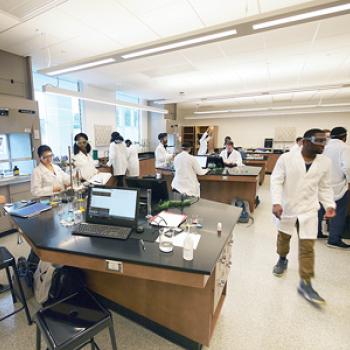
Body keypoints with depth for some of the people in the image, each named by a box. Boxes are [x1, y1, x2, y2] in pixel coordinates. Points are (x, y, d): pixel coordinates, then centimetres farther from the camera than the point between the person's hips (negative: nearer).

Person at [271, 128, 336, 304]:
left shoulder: (325, 162, -1)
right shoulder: (286, 158, -13)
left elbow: (324, 187, 9)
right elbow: (276, 181, -14)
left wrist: (329, 204, -3)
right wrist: (276, 202, -25)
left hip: (309, 210, 2)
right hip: (286, 207, -2)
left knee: (307, 246, 3)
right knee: (283, 238, 18)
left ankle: (305, 284, 15)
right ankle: (282, 260, 46)